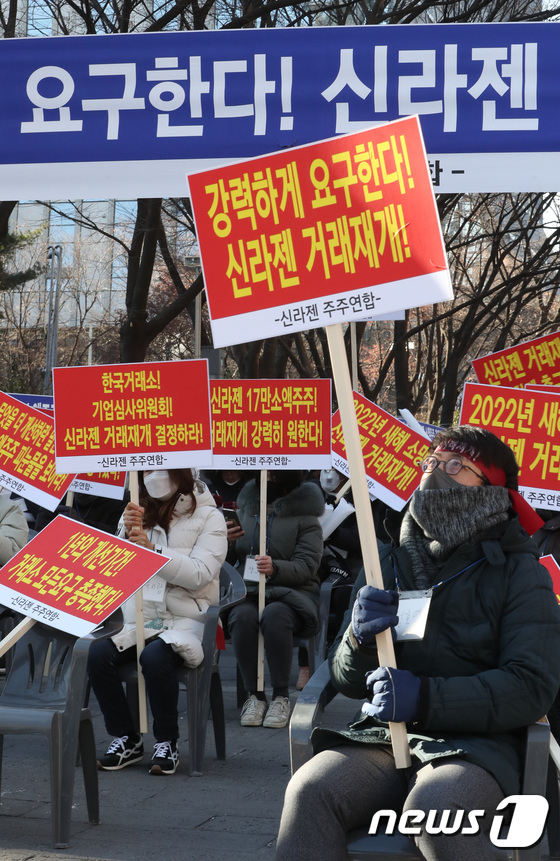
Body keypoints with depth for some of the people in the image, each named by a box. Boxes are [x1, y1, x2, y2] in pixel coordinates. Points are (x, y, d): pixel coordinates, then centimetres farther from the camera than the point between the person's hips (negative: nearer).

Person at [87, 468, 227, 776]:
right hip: (138, 617, 4)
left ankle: (167, 742, -16)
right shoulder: (138, 514, 16)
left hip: (186, 619, -4)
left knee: (154, 656, -35)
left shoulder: (208, 517, 2)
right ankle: (127, 738, -9)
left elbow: (200, 575, -12)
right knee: (97, 654, -25)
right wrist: (127, 535, -8)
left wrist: (152, 551, -21)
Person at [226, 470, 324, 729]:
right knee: (243, 617, -32)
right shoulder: (245, 508, 15)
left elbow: (306, 566, -6)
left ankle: (281, 696, -23)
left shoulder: (304, 515, 3)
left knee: (274, 616, -36)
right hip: (247, 591, 3)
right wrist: (224, 542, -1)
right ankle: (254, 695, -20)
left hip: (292, 591, -3)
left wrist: (276, 568, -25)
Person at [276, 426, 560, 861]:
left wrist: (426, 699, -19)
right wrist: (360, 640, -8)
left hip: (477, 744, -3)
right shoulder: (388, 563, 14)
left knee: (433, 806, -37)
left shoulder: (519, 572, 2)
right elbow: (346, 681, 16)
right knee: (310, 789, -27)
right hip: (384, 737, 4)